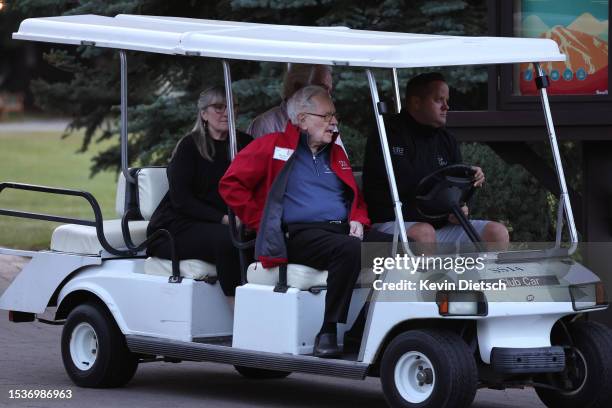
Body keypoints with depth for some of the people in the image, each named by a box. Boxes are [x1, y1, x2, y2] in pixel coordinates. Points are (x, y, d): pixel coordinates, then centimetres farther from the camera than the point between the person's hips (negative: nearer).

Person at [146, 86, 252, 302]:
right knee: (227, 239, -34)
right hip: (178, 226, -5)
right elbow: (180, 198, -9)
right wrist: (222, 218, -19)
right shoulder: (189, 146, -1)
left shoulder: (244, 144, 13)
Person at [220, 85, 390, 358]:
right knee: (349, 250, -37)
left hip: (342, 229, 6)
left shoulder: (337, 154, 27)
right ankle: (327, 333, -32)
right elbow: (231, 185, 3)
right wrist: (263, 224, -3)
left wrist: (358, 220, 8)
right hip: (300, 234, -6)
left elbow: (356, 198, 32)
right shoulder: (272, 147, 8)